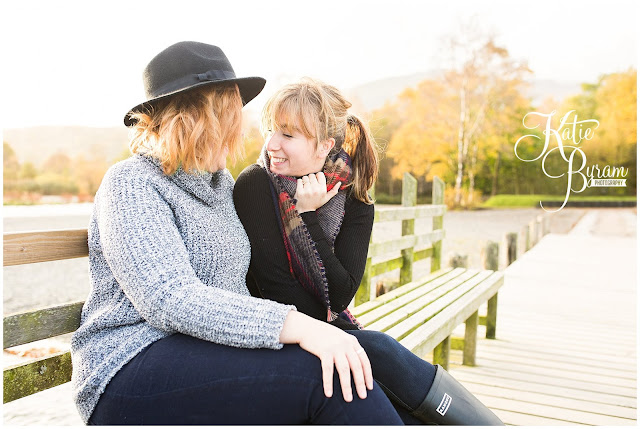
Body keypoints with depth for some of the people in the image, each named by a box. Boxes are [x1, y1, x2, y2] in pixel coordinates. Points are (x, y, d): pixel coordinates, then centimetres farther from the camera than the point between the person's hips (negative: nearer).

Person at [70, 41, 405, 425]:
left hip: (213, 358, 7)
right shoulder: (131, 184, -7)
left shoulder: (223, 183, 17)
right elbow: (171, 300, -22)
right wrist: (296, 325, -30)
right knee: (326, 373, -26)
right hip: (134, 371, -6)